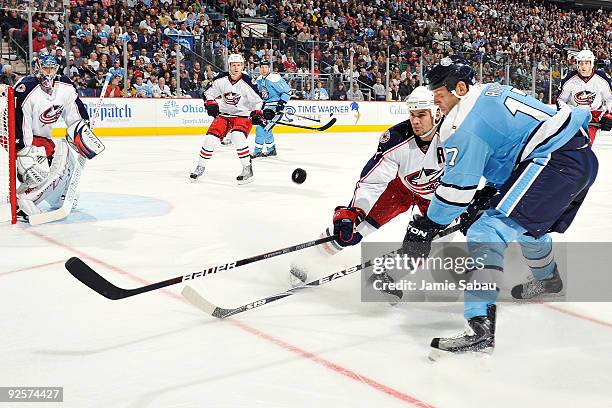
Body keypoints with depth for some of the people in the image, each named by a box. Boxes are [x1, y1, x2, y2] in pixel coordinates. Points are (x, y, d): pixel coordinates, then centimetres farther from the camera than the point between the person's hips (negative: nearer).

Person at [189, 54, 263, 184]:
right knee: (210, 138, -6)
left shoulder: (247, 82, -14)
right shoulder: (221, 80, -6)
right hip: (223, 114, 4)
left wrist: (257, 113, -20)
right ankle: (200, 167, 15)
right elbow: (209, 93, 7)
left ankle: (247, 170, -19)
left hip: (243, 116, -4)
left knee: (237, 137, -30)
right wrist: (211, 104, -11)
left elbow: (257, 100, -5)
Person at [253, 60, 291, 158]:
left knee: (261, 127, -14)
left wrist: (282, 103, -22)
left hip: (276, 106, -9)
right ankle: (271, 150, 29)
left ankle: (258, 151, -6)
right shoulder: (259, 80, 9)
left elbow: (287, 91, -16)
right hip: (267, 106, 9)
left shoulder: (274, 78, -16)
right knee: (265, 128, 16)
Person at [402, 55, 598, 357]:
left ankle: (480, 327, -27)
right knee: (527, 222, 34)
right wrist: (488, 195, 19)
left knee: (489, 231, -16)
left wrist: (427, 227, 2)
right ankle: (548, 279, 64)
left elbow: (457, 186, -10)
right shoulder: (490, 93, 18)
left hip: (555, 161, -11)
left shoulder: (466, 125, -11)